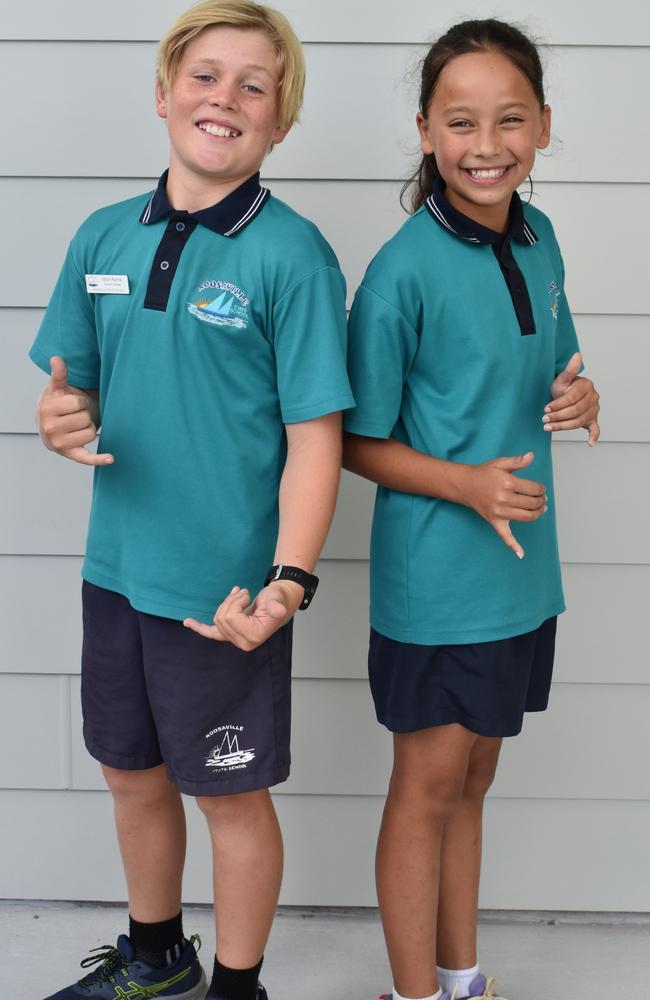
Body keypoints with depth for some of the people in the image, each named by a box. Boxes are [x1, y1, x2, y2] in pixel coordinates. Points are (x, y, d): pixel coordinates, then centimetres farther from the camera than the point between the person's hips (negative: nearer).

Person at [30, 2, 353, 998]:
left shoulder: (291, 254, -13)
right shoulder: (104, 237, 3)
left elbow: (315, 437, -15)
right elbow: (83, 390, 12)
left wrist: (289, 581, -25)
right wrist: (65, 419, -12)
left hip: (227, 589, -5)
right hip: (118, 569, 6)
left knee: (231, 795, 10)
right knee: (133, 772, 21)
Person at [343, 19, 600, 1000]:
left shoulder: (538, 239, 2)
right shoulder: (404, 271, -18)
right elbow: (356, 441, -12)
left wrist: (576, 394, -5)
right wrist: (467, 485, -24)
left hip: (521, 569, 7)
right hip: (434, 578, -6)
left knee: (472, 778, 19)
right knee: (428, 788, 7)